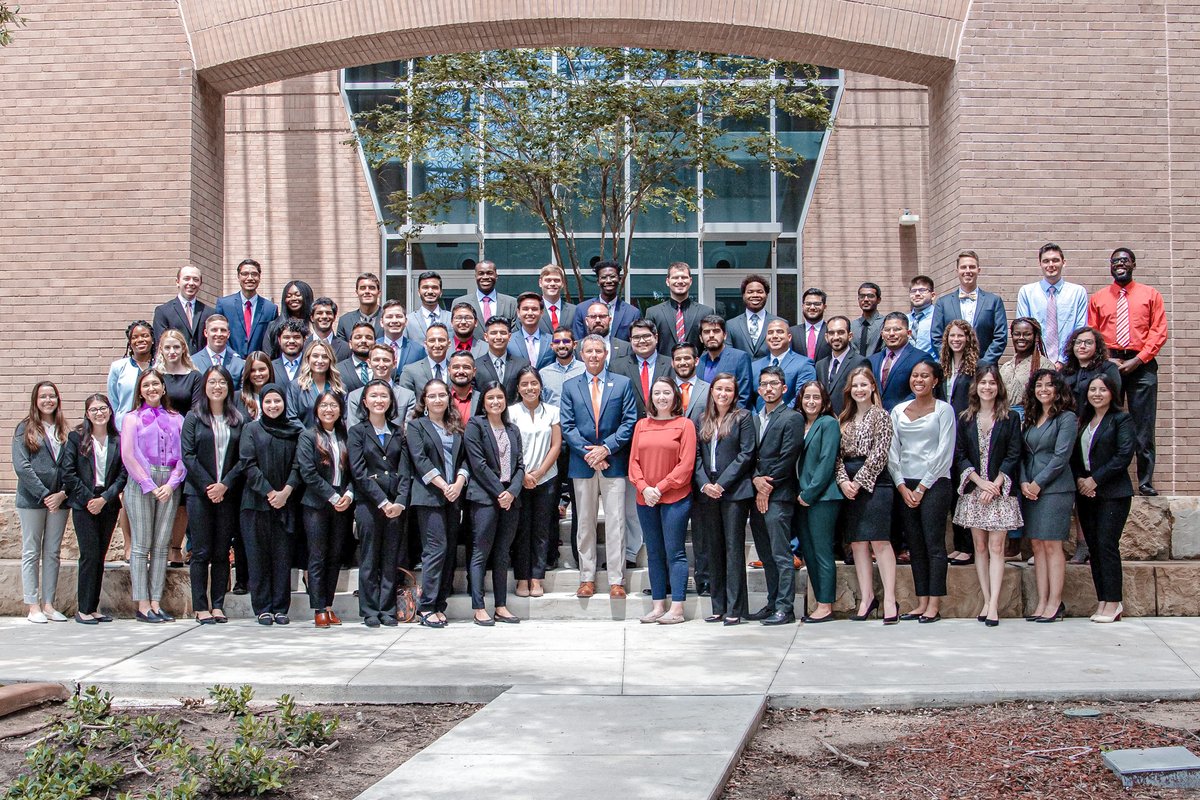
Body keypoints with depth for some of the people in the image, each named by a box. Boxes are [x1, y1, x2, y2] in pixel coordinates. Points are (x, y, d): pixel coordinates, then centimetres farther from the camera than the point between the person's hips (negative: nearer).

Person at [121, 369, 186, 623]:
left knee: (161, 545, 2)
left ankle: (156, 603, 5)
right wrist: (150, 486, -10)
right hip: (140, 485, -3)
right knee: (142, 545, -3)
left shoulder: (176, 419, 14)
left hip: (169, 486, 3)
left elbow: (183, 455, 7)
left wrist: (171, 484, -7)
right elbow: (128, 456, -2)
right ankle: (143, 605, -3)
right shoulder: (133, 418, 7)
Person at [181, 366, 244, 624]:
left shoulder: (239, 419, 7)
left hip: (228, 494, 2)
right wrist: (208, 486, -11)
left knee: (222, 552, 4)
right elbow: (188, 455, -4)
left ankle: (218, 605, 9)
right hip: (199, 493, -2)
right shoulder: (194, 417, 3)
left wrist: (225, 485, -9)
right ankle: (200, 607, 2)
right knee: (201, 552, -1)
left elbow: (243, 458, 3)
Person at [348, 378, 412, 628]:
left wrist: (400, 502, -9)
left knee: (391, 560, 3)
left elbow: (405, 469, 5)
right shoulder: (357, 432, 4)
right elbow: (359, 471, -5)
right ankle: (370, 612, 7)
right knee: (369, 559, 1)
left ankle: (388, 610, 9)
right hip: (368, 503, -2)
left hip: (396, 504, 2)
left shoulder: (399, 431, 12)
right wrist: (382, 501, -12)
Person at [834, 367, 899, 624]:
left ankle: (889, 599, -9)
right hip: (849, 485, 5)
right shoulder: (845, 419, 16)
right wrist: (843, 480, -7)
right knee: (857, 542, 3)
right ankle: (866, 597, 8)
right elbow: (839, 454, 9)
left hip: (874, 482, -5)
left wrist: (859, 482, -11)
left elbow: (879, 454, -8)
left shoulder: (880, 415, 0)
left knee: (879, 541, -10)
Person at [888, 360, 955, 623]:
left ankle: (934, 605, -2)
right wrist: (902, 487, -2)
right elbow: (892, 452, 9)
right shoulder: (898, 411, 12)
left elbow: (945, 453, -6)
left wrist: (922, 487, -9)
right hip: (905, 486, 5)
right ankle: (922, 602, 9)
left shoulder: (943, 409, 0)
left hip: (934, 484, -4)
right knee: (915, 546, 6)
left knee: (934, 544, -4)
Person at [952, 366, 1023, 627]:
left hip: (1000, 490, -2)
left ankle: (993, 605, -9)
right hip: (973, 490, 2)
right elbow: (960, 455, 4)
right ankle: (986, 601, 8)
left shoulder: (1010, 419, 3)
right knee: (980, 547, 4)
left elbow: (1013, 456, -2)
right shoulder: (965, 419, 8)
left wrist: (995, 485, -12)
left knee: (996, 547, -6)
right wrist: (980, 481, -10)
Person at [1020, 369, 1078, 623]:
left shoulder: (1066, 418, -4)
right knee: (1037, 545, 4)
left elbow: (1061, 456, -11)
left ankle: (1055, 603, -1)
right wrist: (1024, 482, -1)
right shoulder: (1031, 419, 16)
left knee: (1052, 545, -6)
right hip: (1030, 489, 6)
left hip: (1055, 488, -6)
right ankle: (1042, 602, 7)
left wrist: (1038, 483, -11)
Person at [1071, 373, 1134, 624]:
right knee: (1093, 547, 4)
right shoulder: (1083, 421, 16)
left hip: (1112, 493, -6)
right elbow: (1073, 454, 14)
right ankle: (1103, 601, 8)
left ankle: (1113, 602, -5)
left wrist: (1095, 479, -13)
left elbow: (1124, 456, -12)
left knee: (1107, 545, -10)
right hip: (1085, 492, 6)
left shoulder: (1122, 420, -3)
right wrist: (1079, 479, -4)